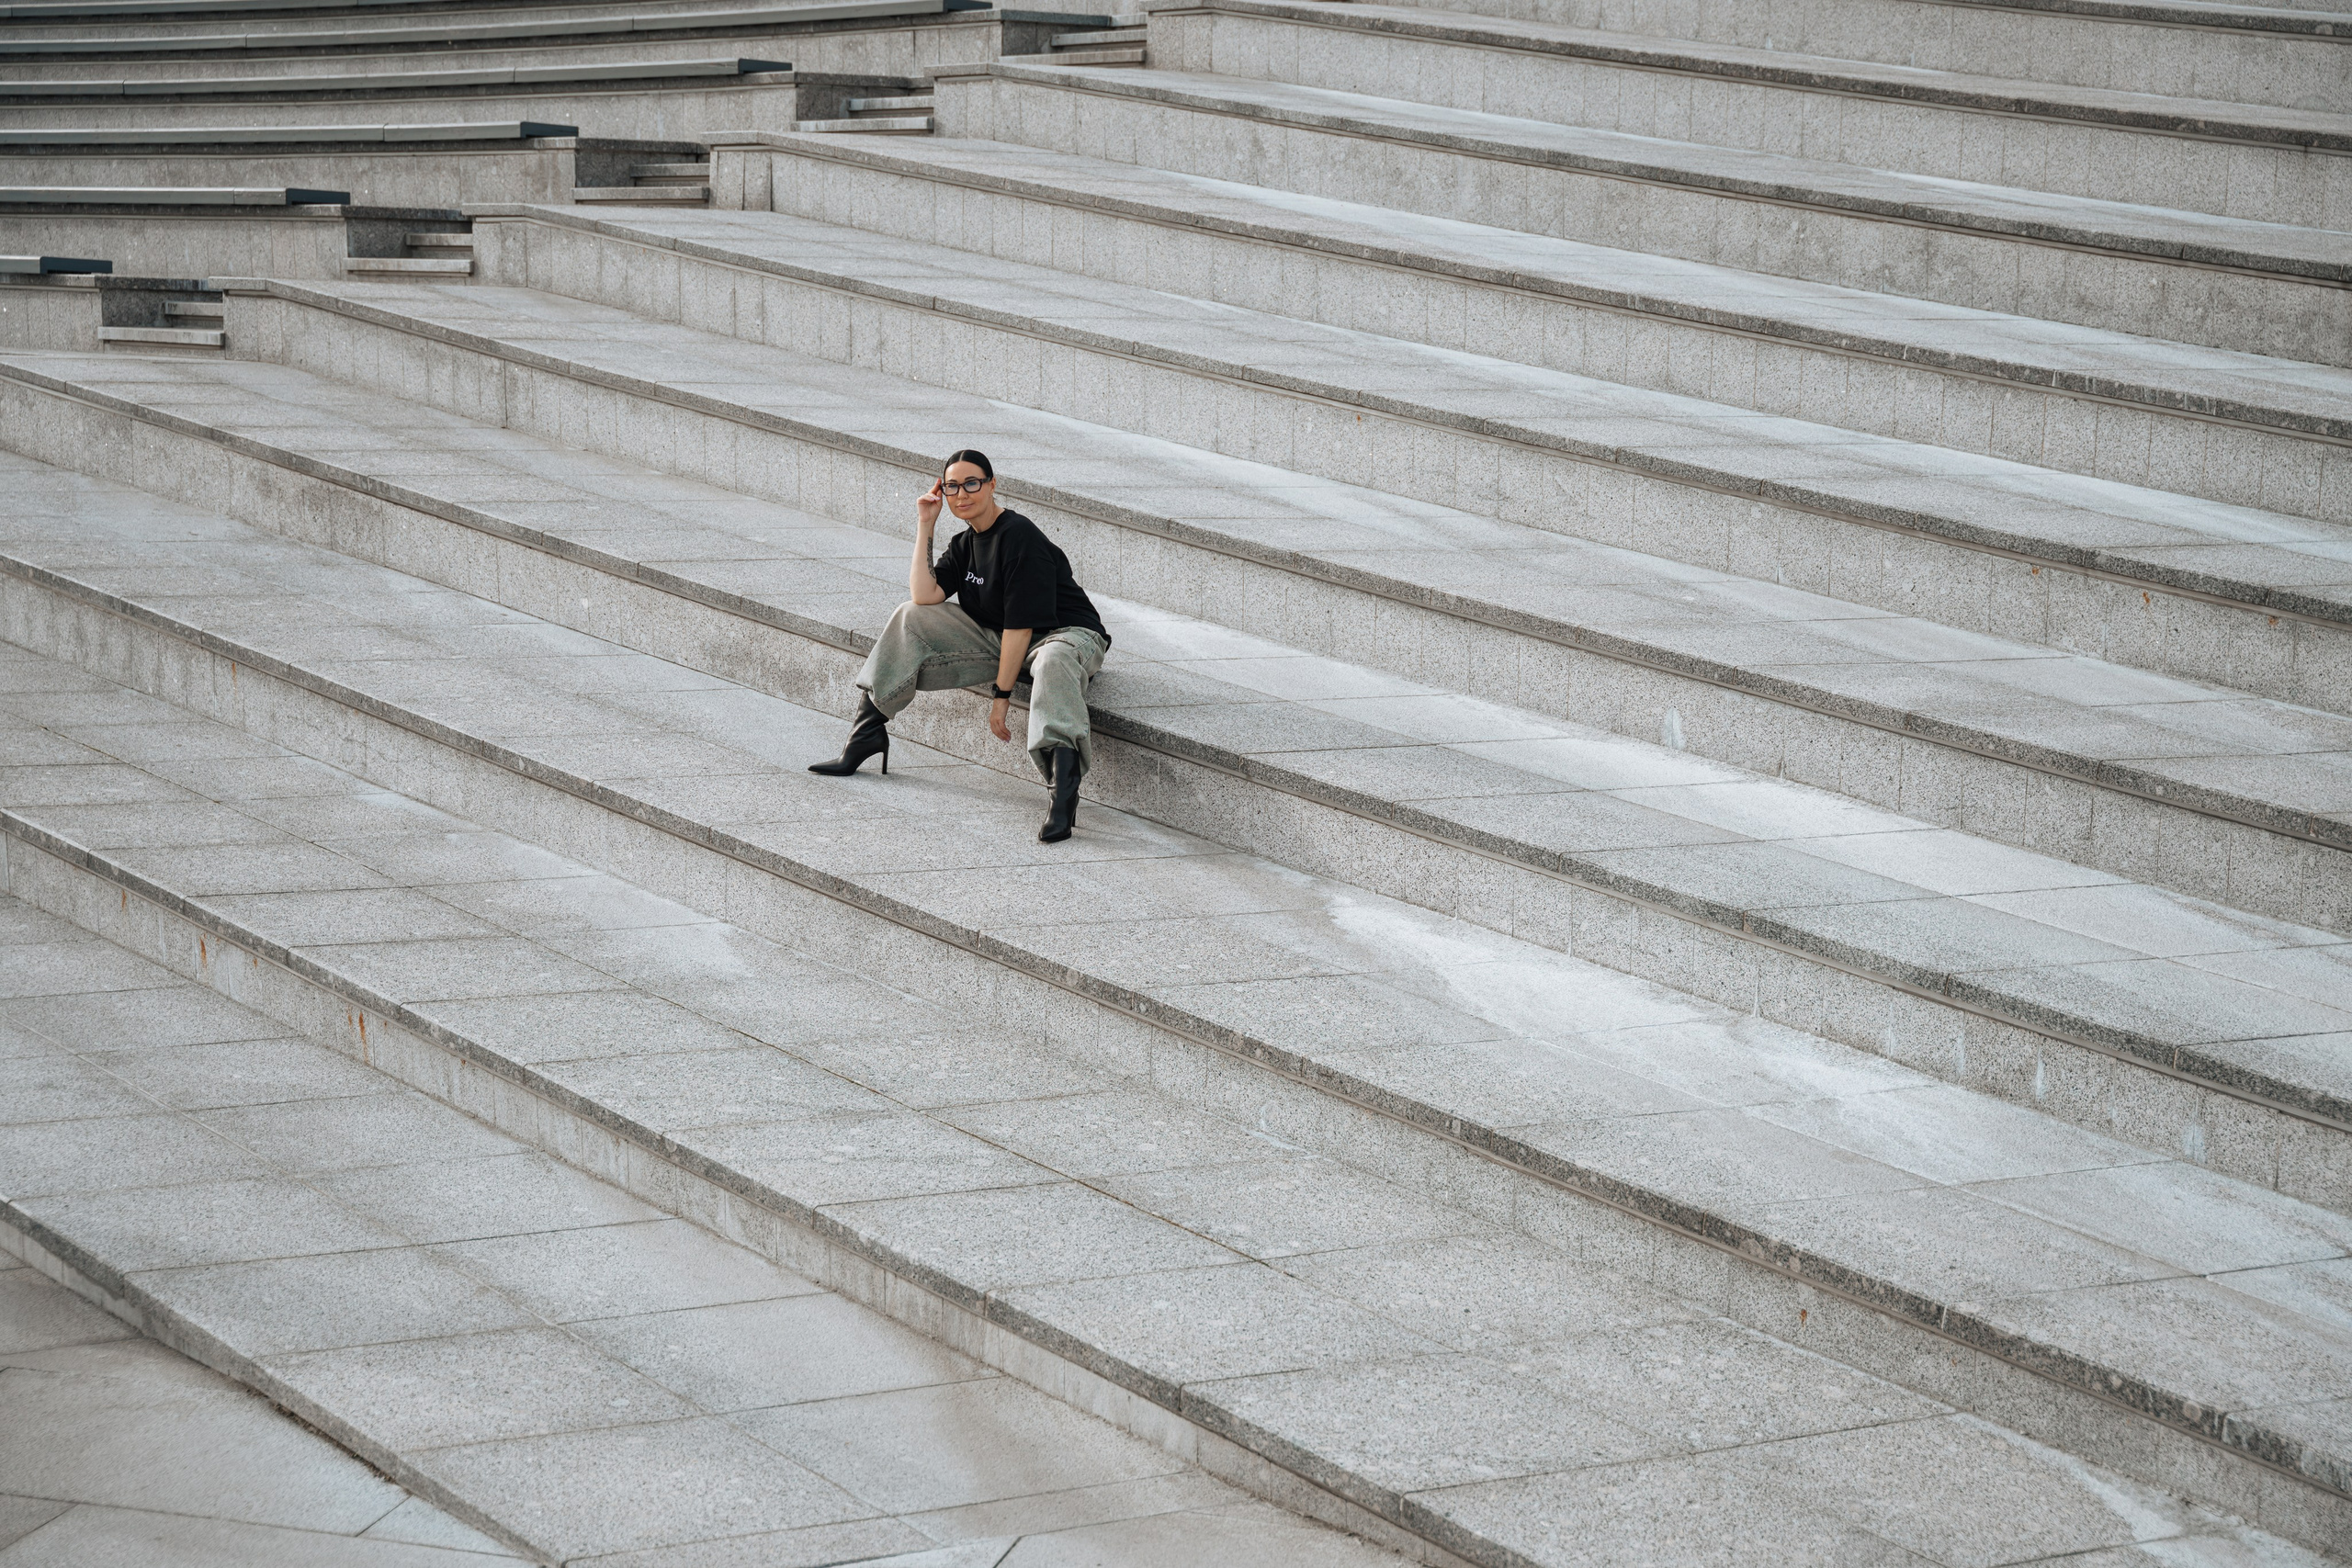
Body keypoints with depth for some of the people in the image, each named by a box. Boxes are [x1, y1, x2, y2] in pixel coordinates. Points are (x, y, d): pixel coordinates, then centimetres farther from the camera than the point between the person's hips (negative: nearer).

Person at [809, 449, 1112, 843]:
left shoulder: (1019, 537, -19)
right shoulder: (965, 544, 8)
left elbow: (1020, 625, -22)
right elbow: (925, 596, -6)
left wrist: (1000, 693, -21)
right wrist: (925, 527, -4)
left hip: (1067, 633, -9)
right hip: (996, 638, 9)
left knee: (1053, 661, -46)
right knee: (911, 618, 3)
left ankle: (1064, 788, -64)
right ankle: (867, 731, 3)